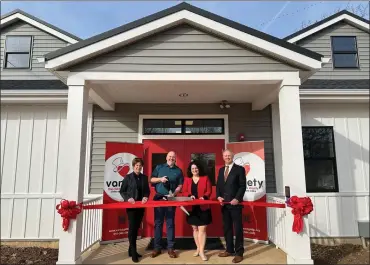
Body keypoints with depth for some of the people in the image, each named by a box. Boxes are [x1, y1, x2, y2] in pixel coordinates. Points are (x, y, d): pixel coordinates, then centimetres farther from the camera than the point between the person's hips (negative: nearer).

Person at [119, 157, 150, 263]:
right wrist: (128, 198, -16)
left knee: (137, 227, 11)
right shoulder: (128, 177, -3)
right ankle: (133, 252, 3)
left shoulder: (144, 177, 7)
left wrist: (146, 197, -9)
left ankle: (131, 250, 25)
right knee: (132, 227, -5)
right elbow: (122, 191, -1)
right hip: (131, 205, -4)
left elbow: (147, 191, 10)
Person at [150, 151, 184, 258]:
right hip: (158, 198, 1)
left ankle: (170, 248, 12)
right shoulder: (159, 167, 7)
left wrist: (174, 194, -15)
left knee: (170, 223, 4)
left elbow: (180, 185, 2)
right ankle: (157, 247, 15)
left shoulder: (178, 170, 6)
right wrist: (160, 179, -13)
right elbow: (151, 180, 6)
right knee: (158, 223, 6)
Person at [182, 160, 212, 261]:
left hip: (203, 207, -2)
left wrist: (204, 197, -19)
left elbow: (209, 191, -1)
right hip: (192, 207, 3)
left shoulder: (205, 178, 2)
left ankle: (201, 251, 3)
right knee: (195, 229, 12)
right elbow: (184, 192, 3)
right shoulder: (187, 179, 7)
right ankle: (198, 249, 26)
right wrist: (190, 196, -16)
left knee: (202, 229, -4)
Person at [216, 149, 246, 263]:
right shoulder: (221, 170, 13)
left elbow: (242, 186, -9)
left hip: (235, 203, -6)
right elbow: (218, 185, 14)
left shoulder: (239, 169, -4)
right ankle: (230, 249, 27)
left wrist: (237, 199, -19)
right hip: (224, 203, 6)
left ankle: (239, 253, 13)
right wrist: (218, 196, -2)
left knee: (238, 228, 3)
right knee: (226, 228, 13)